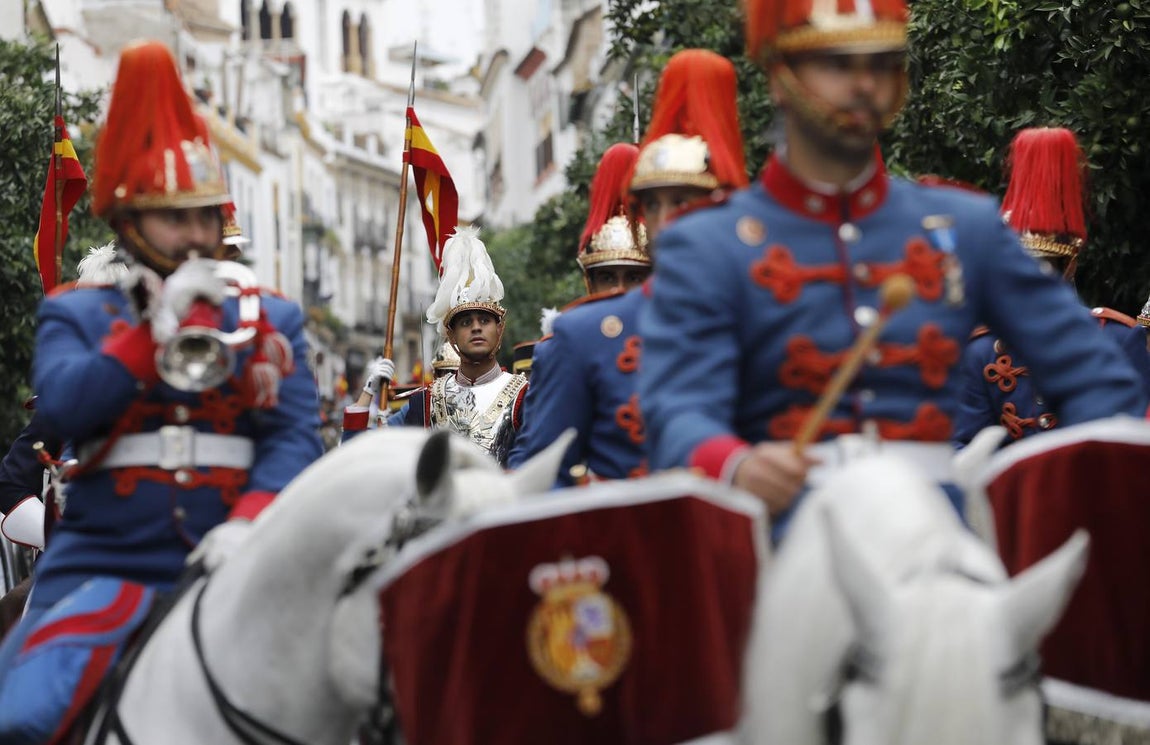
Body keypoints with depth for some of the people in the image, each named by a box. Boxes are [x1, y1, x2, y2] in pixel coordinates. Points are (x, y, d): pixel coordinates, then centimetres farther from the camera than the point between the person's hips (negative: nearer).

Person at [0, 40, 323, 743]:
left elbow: (294, 437, 1)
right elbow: (64, 409, -6)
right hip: (101, 566, -1)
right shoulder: (75, 314, 13)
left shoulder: (271, 320, 14)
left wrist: (249, 521, -18)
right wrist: (156, 326, -11)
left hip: (230, 570, 1)